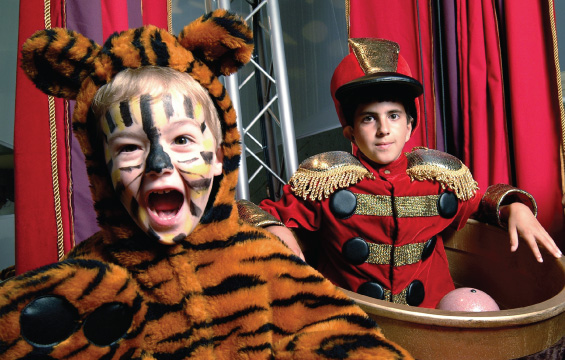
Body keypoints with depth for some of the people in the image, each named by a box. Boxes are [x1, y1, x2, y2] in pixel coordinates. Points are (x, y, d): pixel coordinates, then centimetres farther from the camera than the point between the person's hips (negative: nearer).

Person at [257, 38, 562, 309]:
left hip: (432, 310, 5)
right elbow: (273, 213, 2)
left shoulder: (439, 176, 5)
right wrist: (286, 250, -17)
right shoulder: (326, 179, -5)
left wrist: (516, 208, 4)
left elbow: (480, 202, 23)